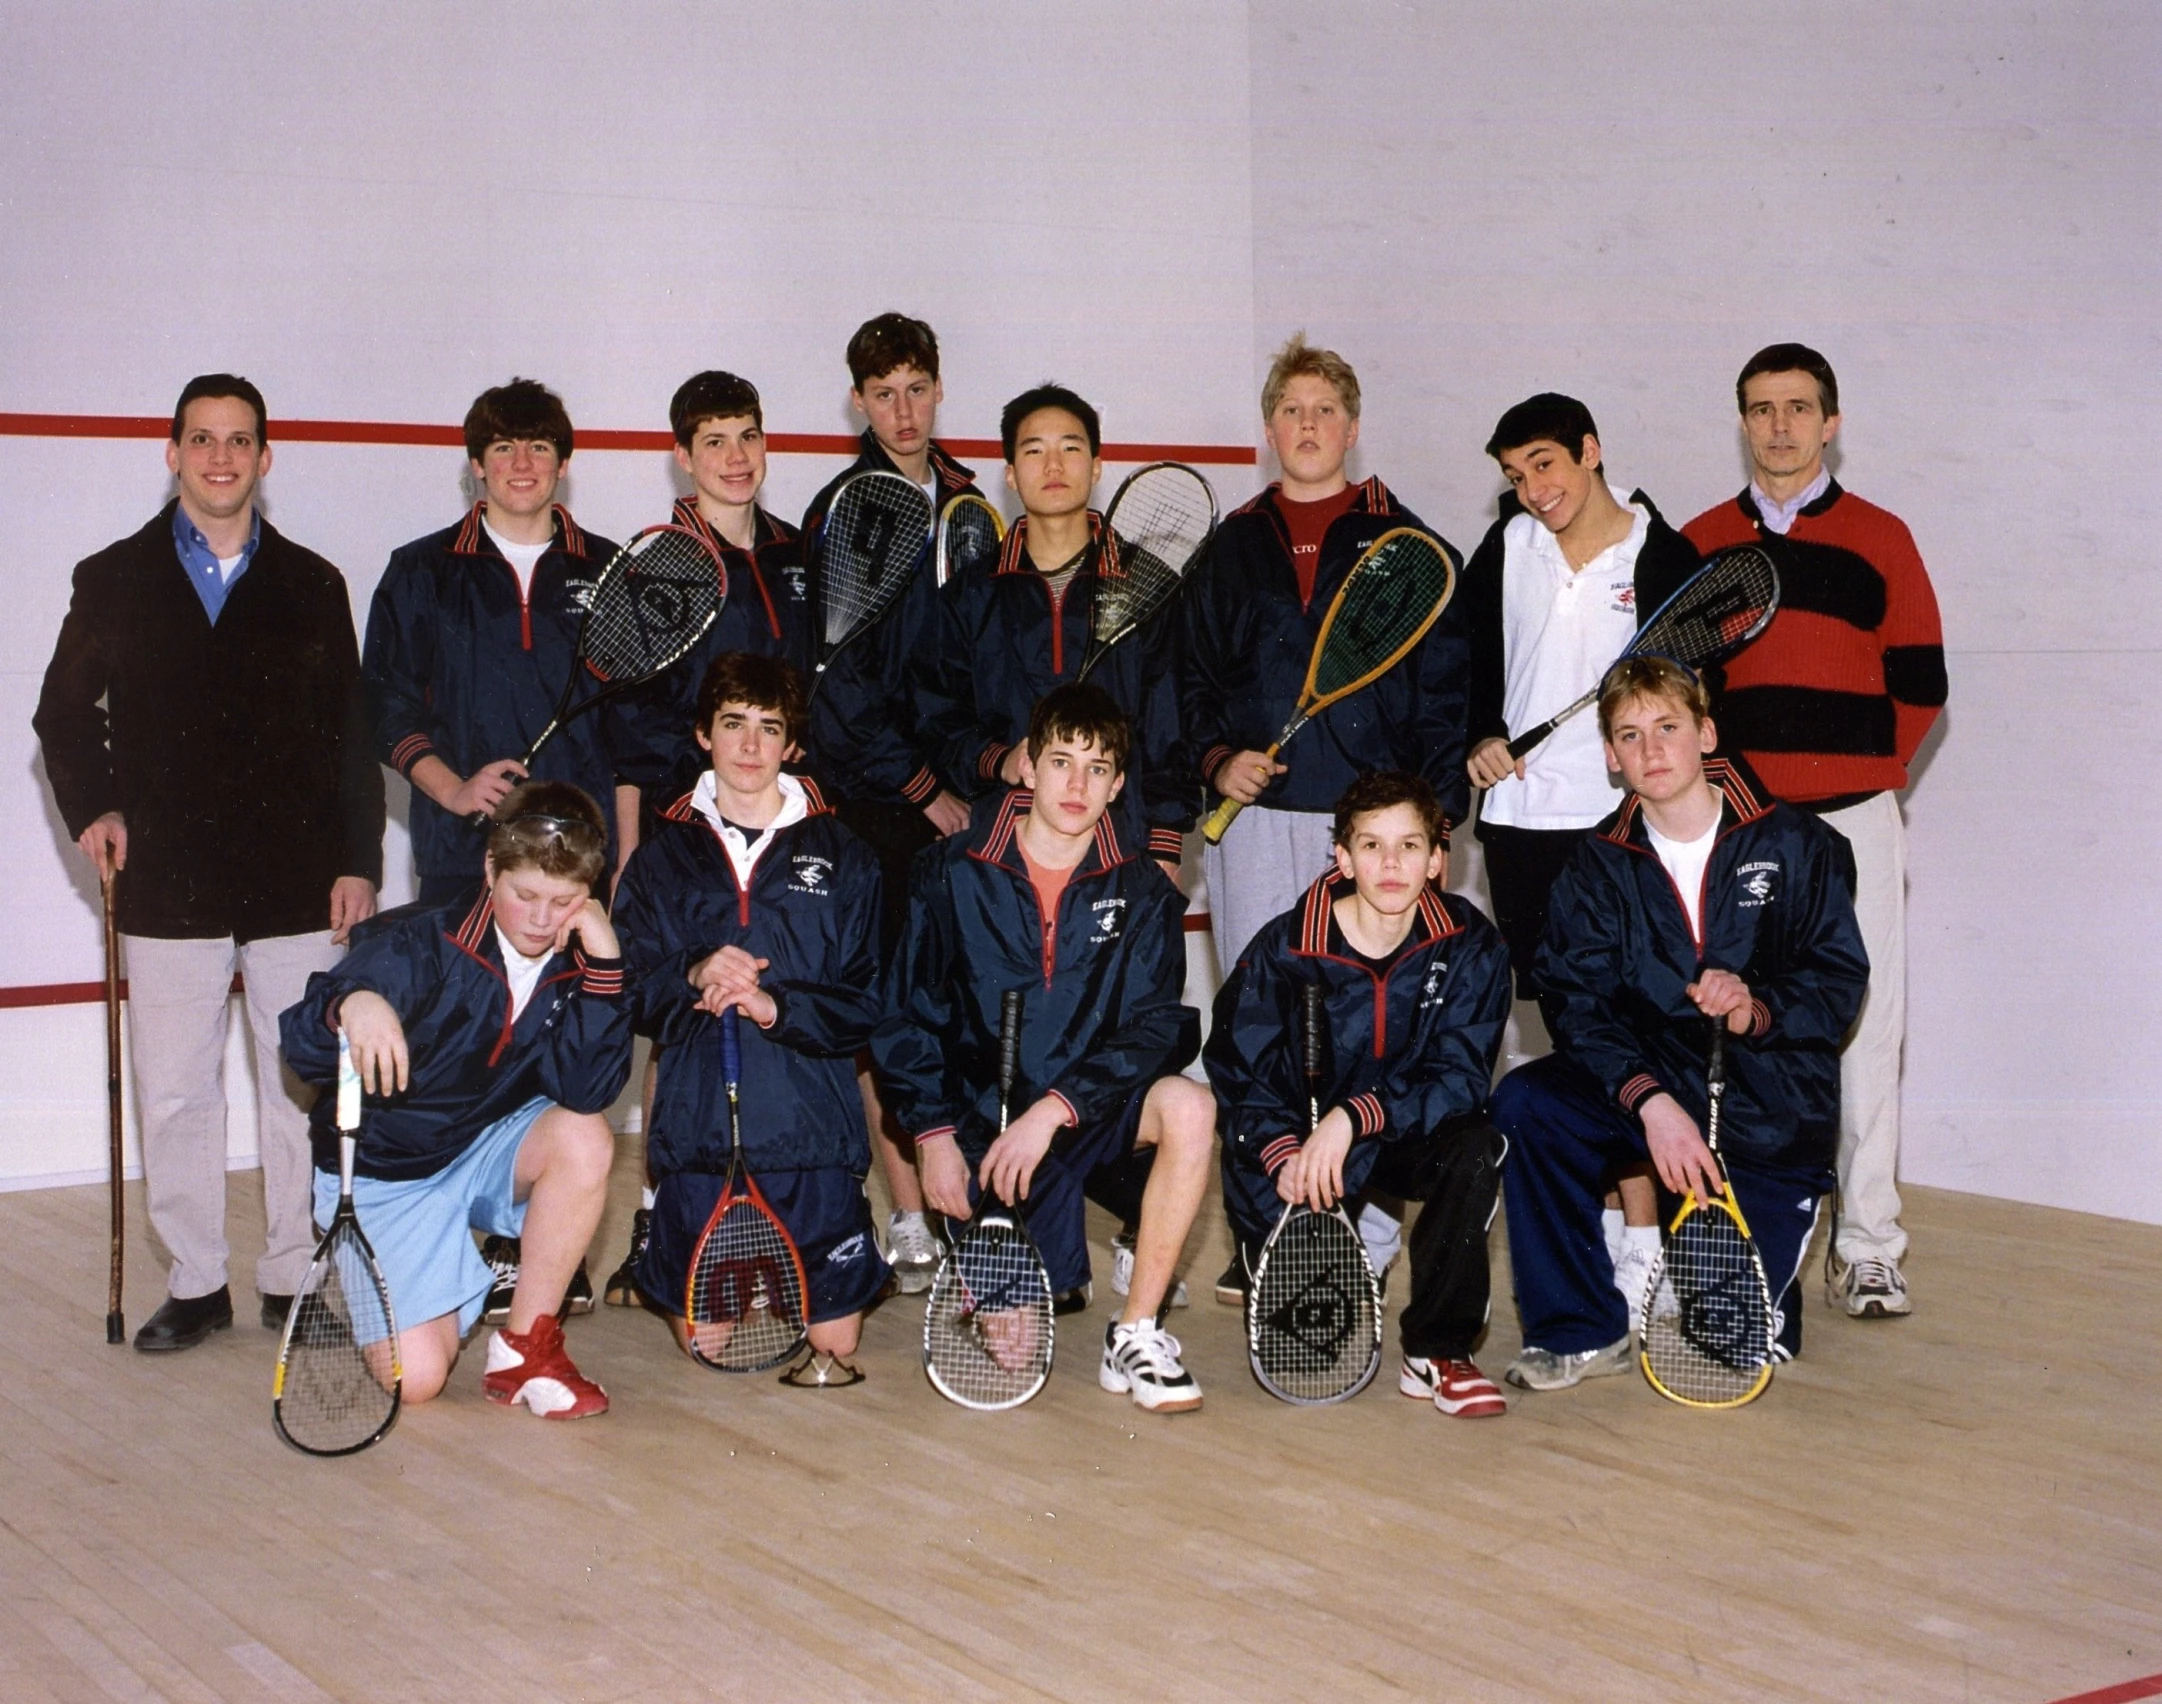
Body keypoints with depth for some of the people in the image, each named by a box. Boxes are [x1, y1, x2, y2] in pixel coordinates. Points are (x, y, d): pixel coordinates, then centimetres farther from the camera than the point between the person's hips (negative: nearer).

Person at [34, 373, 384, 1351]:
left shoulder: (313, 588, 9)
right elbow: (65, 714, 15)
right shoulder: (113, 582, 8)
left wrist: (358, 861, 1)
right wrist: (92, 806, -1)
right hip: (168, 884, 0)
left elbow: (351, 737, 8)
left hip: (296, 886, 0)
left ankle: (294, 1279, 14)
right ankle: (195, 1286, 14)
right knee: (174, 1096, 3)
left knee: (303, 1088, 3)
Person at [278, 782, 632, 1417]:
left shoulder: (573, 966, -10)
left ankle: (525, 1346, -13)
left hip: (488, 1151, 4)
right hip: (386, 1173, -3)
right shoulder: (418, 945, -20)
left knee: (585, 1138, -29)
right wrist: (352, 1004, -51)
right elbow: (300, 1042, -28)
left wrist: (604, 964, -30)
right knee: (415, 1377, -18)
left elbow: (587, 1093, -23)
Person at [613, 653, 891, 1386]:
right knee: (704, 1344, 2)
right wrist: (693, 978, -17)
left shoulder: (841, 856, 8)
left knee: (833, 1350, -2)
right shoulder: (662, 857, 12)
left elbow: (866, 1002, 0)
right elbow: (631, 996, 4)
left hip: (811, 1128, -1)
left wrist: (776, 1006, -17)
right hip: (695, 1128, 1)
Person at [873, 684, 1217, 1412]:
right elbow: (907, 1017, 2)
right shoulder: (953, 875, -3)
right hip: (984, 1120, -1)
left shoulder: (1142, 893, -2)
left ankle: (1136, 1333, -17)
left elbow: (1154, 1027, -11)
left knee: (1189, 1107, -32)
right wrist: (933, 1133, -8)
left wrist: (1054, 1109, -24)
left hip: (1091, 1113, 1)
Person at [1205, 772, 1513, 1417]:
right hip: (1295, 1143, -1)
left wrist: (1355, 1119, -35)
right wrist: (1286, 1153, -29)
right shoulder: (1283, 950, -13)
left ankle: (1436, 1352, -18)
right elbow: (1238, 1069, -10)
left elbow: (1459, 1076, -19)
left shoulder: (1470, 947, -12)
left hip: (1406, 1137, 1)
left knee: (1475, 1146, -32)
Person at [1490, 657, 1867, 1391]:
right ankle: (1582, 1331, -11)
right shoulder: (1597, 869, 1)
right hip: (1653, 1090, 2)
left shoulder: (1793, 844, -3)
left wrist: (1758, 1011, -29)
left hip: (1772, 1115, -2)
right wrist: (1650, 1101, -28)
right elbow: (1579, 1004, -11)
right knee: (1526, 1102, -27)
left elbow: (1841, 978, -7)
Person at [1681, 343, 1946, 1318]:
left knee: (1863, 1032, -1)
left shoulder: (1880, 540, 4)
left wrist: (1864, 776, 1)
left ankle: (1868, 1247, 5)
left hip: (1850, 822, -1)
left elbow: (1920, 687, 5)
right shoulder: (1698, 544, 9)